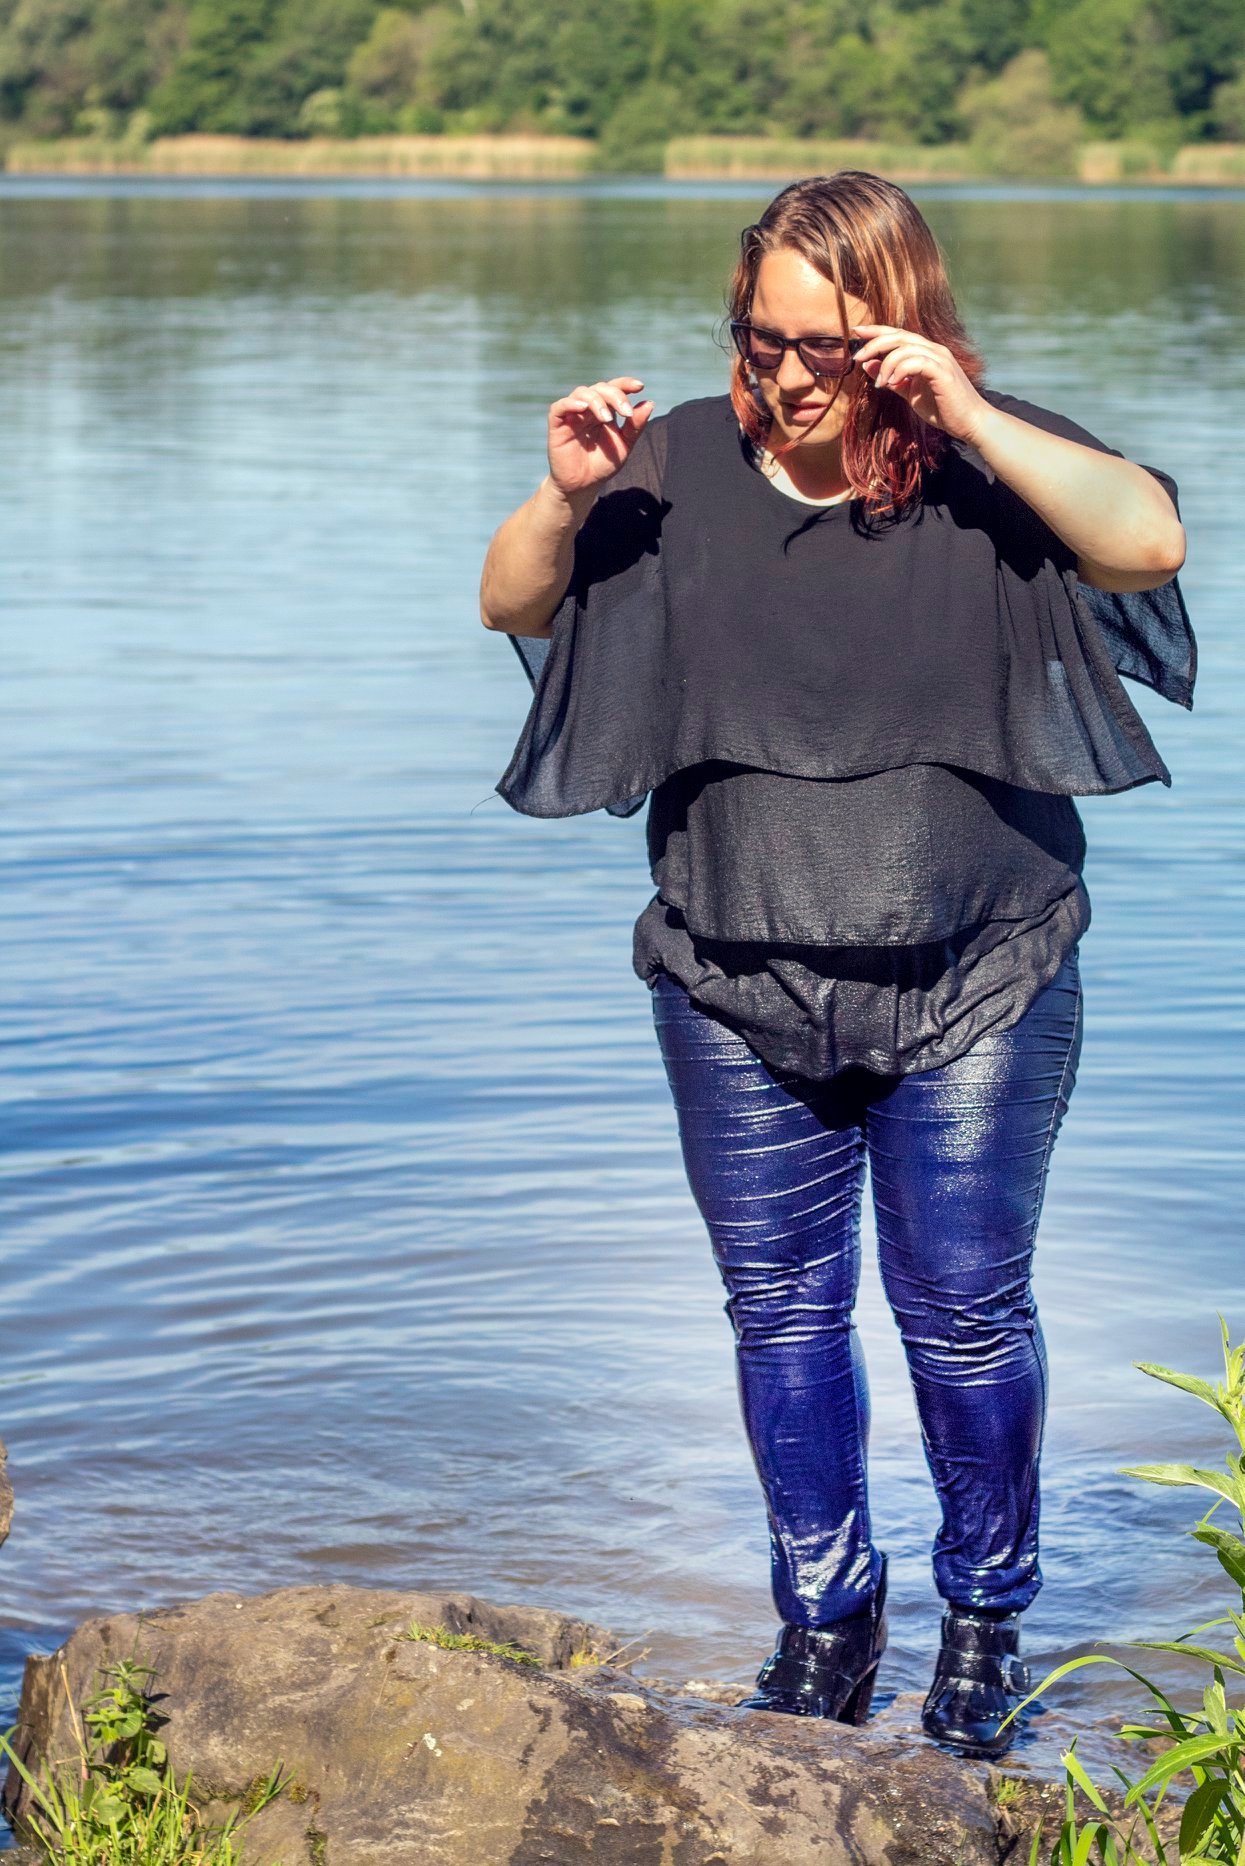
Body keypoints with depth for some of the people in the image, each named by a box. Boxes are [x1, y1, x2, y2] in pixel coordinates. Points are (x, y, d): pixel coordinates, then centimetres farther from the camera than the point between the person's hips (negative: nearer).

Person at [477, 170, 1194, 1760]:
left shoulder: (987, 463, -4)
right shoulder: (684, 468, 1)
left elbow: (1148, 540, -20)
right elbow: (512, 607, 3)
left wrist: (968, 420, -27)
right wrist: (567, 498, -16)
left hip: (973, 988, -2)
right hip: (740, 989, 2)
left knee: (966, 1310, 5)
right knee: (780, 1309, 9)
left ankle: (986, 1617, 24)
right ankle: (824, 1613, 26)